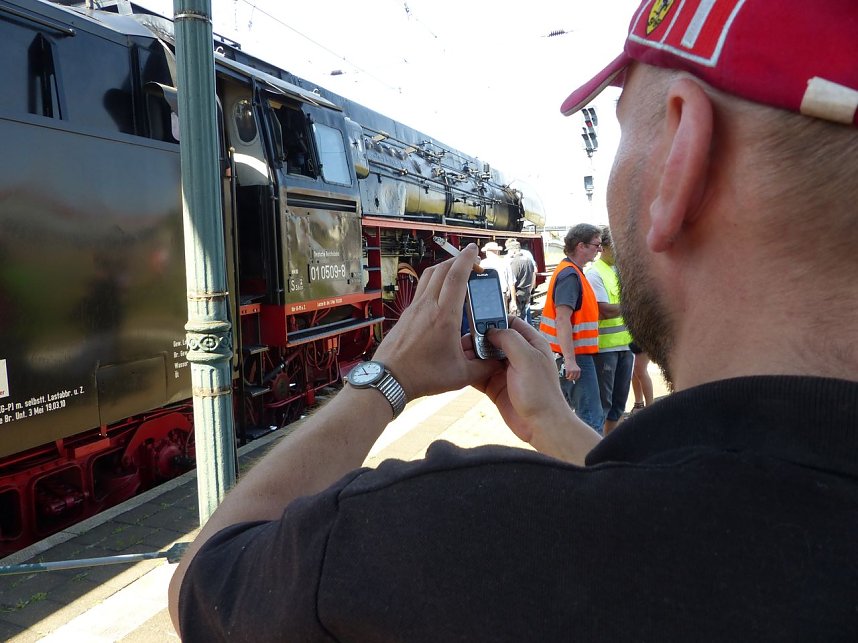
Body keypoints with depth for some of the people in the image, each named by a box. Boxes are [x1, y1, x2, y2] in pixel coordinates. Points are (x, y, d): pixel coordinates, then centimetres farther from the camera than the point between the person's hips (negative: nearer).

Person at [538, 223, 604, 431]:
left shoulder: (570, 272, 14)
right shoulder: (570, 275, -16)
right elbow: (562, 319, -24)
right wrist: (570, 360, -28)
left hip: (568, 354, 10)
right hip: (575, 356, -10)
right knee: (592, 418, -9)